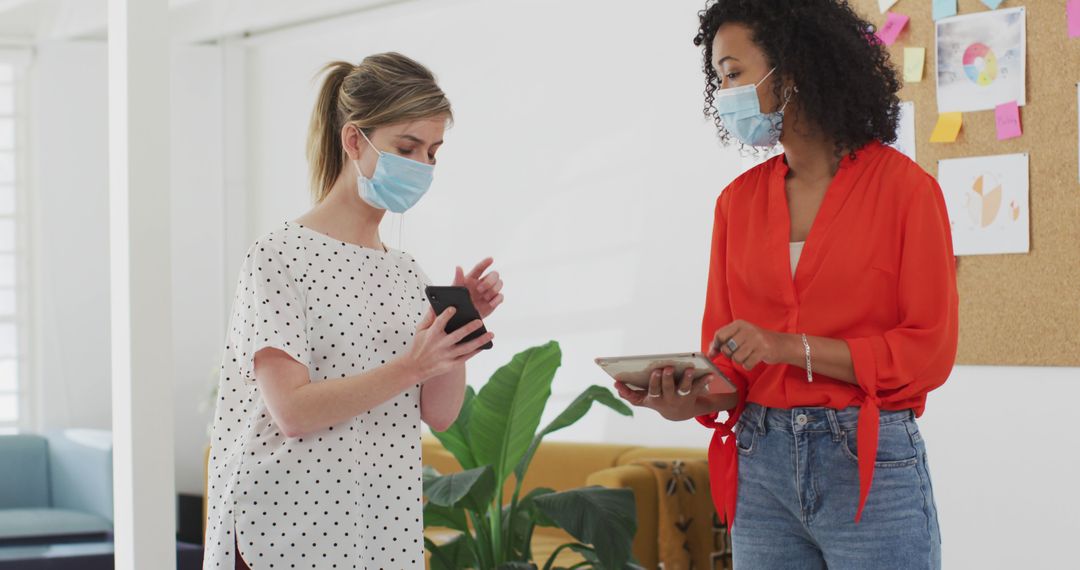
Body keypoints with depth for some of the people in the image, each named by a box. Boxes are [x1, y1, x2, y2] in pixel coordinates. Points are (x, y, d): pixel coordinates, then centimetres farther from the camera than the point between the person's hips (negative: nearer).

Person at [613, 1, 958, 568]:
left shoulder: (903, 187, -6)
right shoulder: (739, 200, 8)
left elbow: (929, 352, -9)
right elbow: (724, 348, 10)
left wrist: (790, 346, -17)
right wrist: (699, 398, -13)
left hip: (869, 464, -4)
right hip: (761, 465, 4)